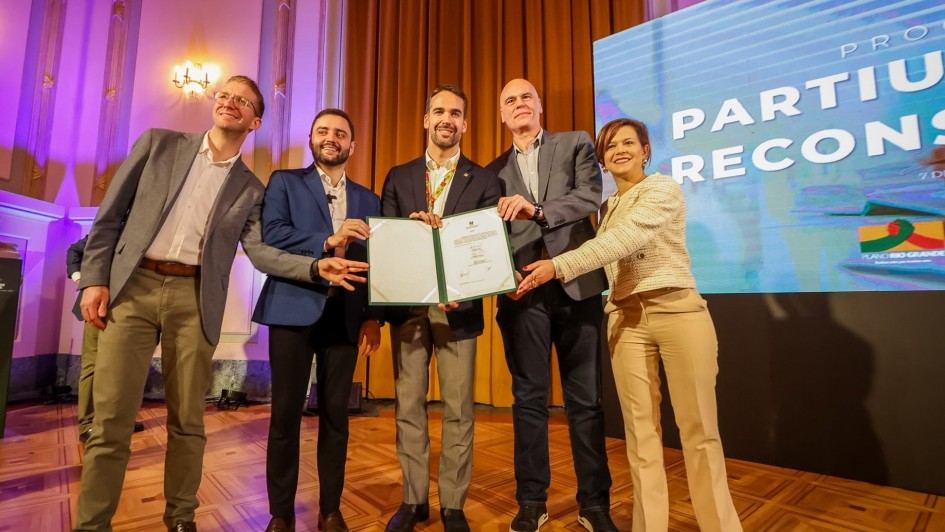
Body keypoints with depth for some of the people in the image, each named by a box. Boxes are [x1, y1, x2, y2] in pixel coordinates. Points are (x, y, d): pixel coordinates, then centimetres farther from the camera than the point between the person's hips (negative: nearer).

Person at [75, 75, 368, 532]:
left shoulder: (249, 189, 9)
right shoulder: (159, 144, 10)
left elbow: (259, 250, -1)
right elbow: (111, 213, 8)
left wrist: (317, 267, -17)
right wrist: (95, 278, -1)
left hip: (194, 299, 0)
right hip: (131, 287, 0)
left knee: (187, 421, 7)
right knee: (111, 420, 1)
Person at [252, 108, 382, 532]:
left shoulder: (368, 200, 15)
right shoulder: (284, 182, 9)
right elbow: (271, 235, -8)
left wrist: (374, 316, -2)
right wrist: (328, 241, -20)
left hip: (345, 315, 2)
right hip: (294, 309, -2)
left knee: (336, 414, 8)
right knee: (286, 413, 4)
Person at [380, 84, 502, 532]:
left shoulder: (484, 180, 6)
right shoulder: (398, 177, 11)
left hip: (458, 304, -1)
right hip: (407, 303, 2)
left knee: (457, 408, 5)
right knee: (408, 404, 8)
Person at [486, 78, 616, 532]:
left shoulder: (576, 144, 10)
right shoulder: (495, 171, 15)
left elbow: (591, 196, -8)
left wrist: (537, 209, -23)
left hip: (576, 284, -1)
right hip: (523, 290, 1)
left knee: (585, 398, 7)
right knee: (529, 398, 7)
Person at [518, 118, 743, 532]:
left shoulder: (664, 188, -2)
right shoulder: (606, 207, 17)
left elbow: (624, 239, -19)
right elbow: (607, 255, 11)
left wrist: (559, 266, -25)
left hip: (678, 310, -4)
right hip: (626, 318, 5)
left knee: (699, 428, 2)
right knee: (640, 429, 7)